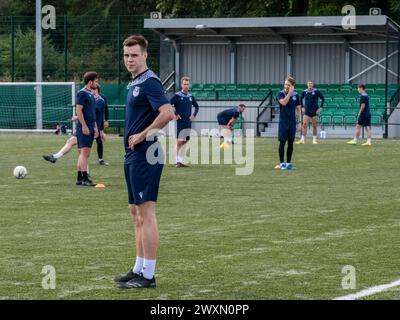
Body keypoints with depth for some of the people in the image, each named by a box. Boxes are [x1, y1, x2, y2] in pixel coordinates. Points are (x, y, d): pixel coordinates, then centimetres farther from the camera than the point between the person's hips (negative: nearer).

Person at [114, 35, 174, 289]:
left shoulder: (149, 82, -13)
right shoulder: (135, 83, 16)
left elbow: (167, 113, -26)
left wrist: (142, 135, -19)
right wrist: (132, 138, 14)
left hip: (145, 154, -10)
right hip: (133, 155, 10)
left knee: (146, 213, -8)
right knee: (136, 213, 14)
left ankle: (148, 275, -5)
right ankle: (139, 268, 21)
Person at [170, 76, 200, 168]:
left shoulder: (191, 96, 11)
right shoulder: (177, 96, -6)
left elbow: (197, 106, 25)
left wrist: (194, 115, 11)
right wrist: (175, 115, -13)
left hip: (188, 122, 6)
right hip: (180, 122, -6)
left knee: (184, 142, 6)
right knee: (179, 141, -8)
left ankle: (181, 161, 10)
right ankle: (178, 161, -6)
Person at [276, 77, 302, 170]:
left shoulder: (296, 95, 7)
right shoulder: (280, 94, -3)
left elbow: (298, 109, 11)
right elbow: (283, 102, -22)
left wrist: (300, 122, 6)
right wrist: (289, 93, -19)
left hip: (292, 123, 3)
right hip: (283, 122, -3)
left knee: (290, 143, 5)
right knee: (282, 142, -3)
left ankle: (288, 163, 11)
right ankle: (282, 163, 3)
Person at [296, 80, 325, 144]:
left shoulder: (316, 91, -4)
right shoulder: (304, 92, 3)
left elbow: (323, 98, 1)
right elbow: (301, 99, 19)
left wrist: (320, 107, -5)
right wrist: (302, 107, 11)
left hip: (315, 112, -1)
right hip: (307, 112, 1)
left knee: (314, 126, 4)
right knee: (304, 125, -9)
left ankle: (314, 140, 14)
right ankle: (302, 140, -9)